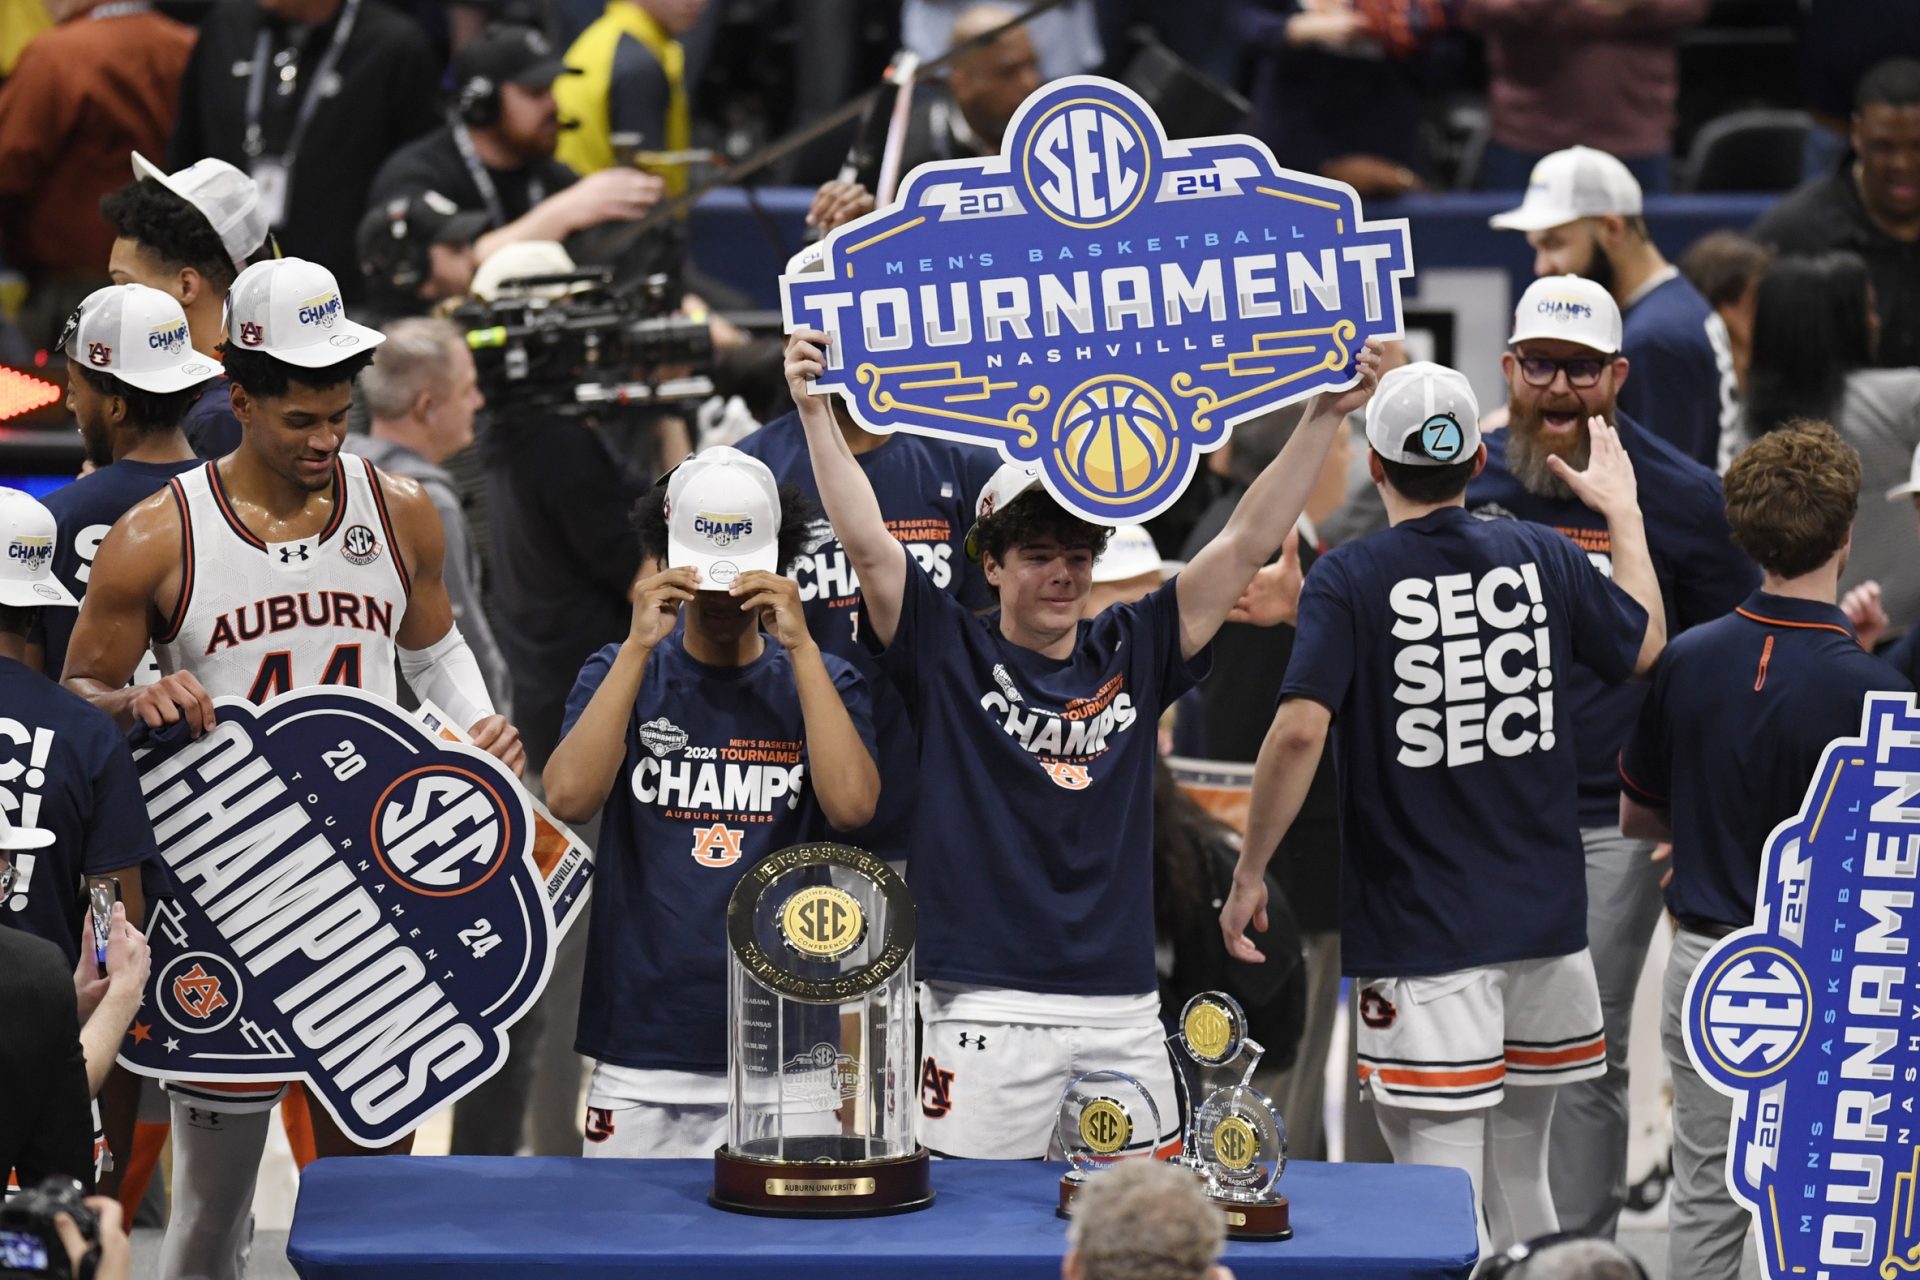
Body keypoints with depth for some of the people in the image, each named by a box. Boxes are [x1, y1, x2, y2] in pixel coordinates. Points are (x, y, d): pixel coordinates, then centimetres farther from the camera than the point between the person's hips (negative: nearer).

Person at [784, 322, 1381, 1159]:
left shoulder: (1131, 652, 12)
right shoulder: (950, 654, 4)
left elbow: (1247, 543, 10)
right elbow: (867, 541, -6)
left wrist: (1326, 416, 5)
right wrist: (814, 409, -15)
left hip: (1124, 1014, 4)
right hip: (987, 1013, -3)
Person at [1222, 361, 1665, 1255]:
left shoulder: (1347, 579, -9)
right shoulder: (1541, 556, 3)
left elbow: (1301, 730, -20)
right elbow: (1644, 644, 21)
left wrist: (1249, 874, -10)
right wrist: (1623, 510, 35)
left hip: (1420, 935, -4)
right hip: (1546, 916, 5)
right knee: (1519, 1183, 17)